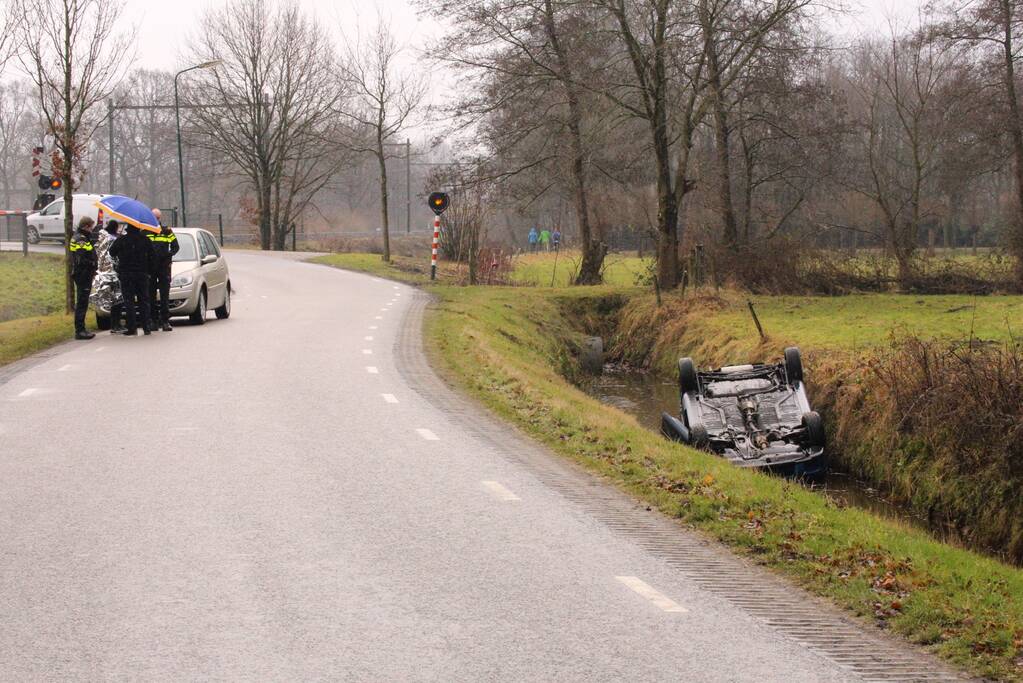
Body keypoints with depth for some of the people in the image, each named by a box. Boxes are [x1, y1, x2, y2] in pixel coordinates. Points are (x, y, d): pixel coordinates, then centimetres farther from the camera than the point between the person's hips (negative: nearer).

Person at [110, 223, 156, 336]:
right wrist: (148, 269, 12)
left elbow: (112, 252, 3)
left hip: (126, 275, -2)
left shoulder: (121, 240, -6)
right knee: (144, 300, 8)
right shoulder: (145, 240, 0)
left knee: (129, 301, 0)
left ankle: (132, 328, -6)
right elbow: (152, 256, 2)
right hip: (142, 274, 2)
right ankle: (146, 327, 5)